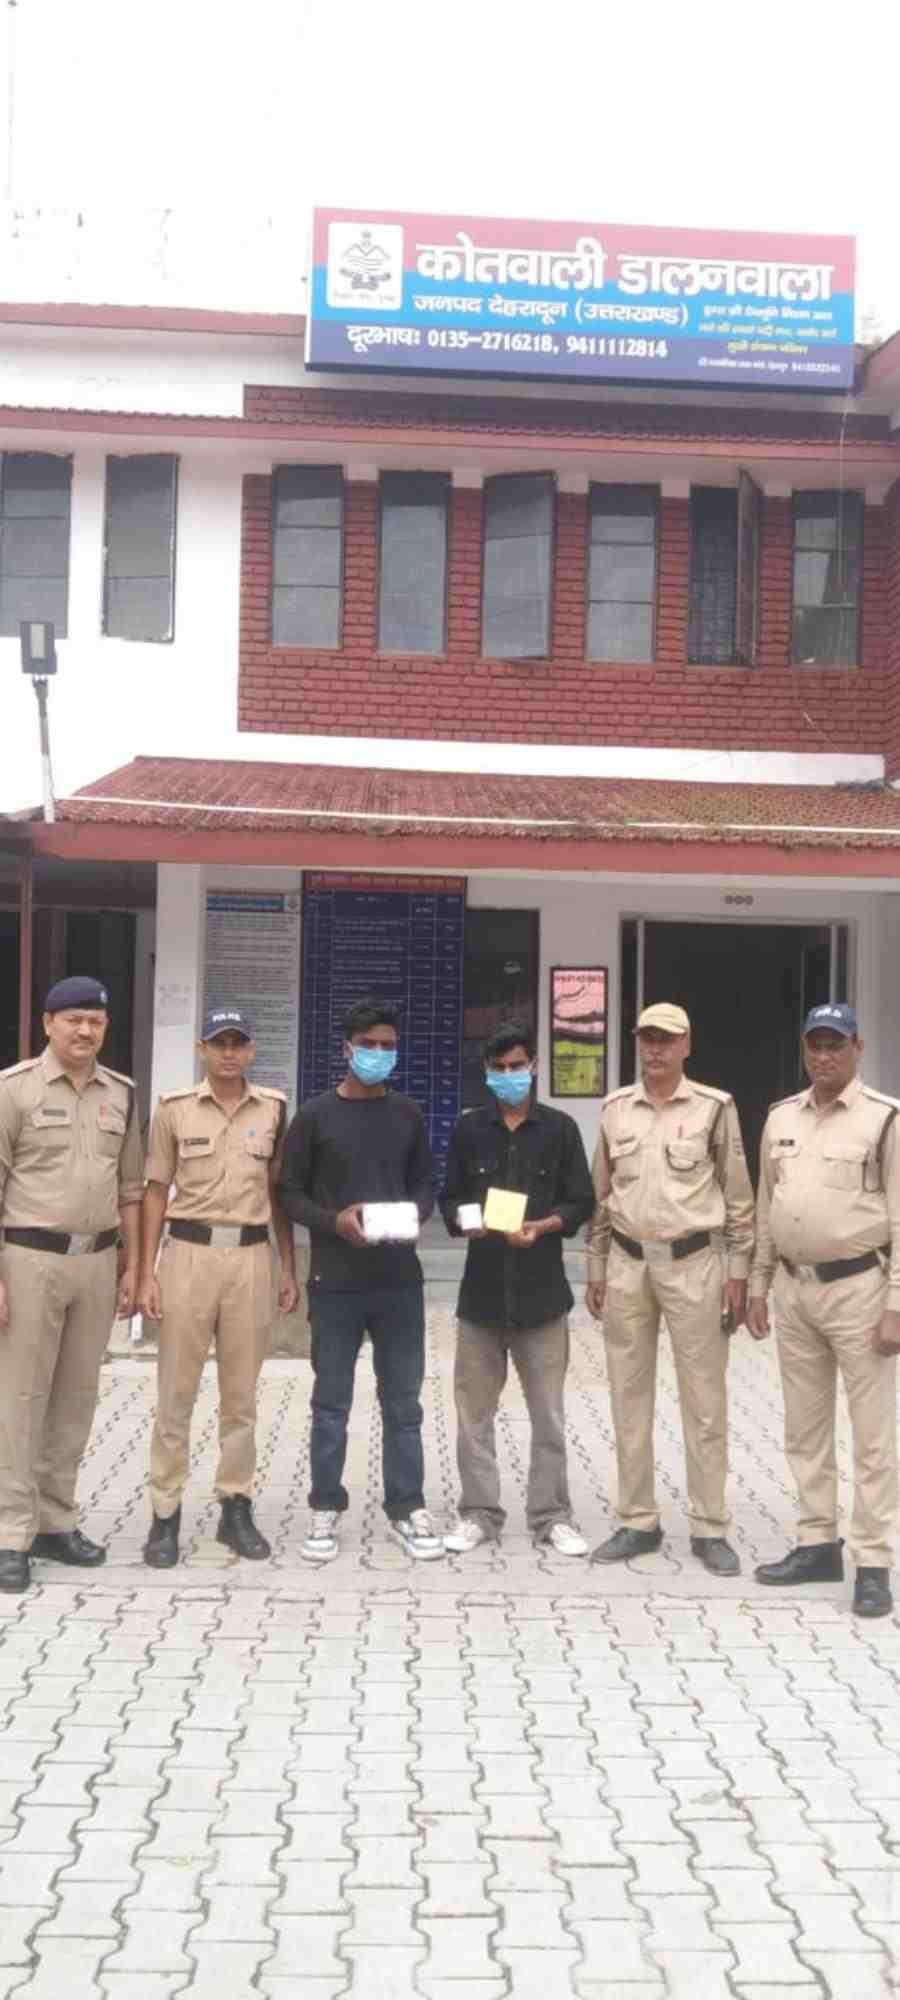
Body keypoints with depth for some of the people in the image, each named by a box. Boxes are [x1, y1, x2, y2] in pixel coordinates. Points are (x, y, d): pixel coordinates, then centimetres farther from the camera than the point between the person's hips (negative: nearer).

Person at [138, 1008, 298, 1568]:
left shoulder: (274, 1108, 6)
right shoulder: (175, 1107, 0)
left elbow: (279, 1193, 11)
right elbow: (156, 1192, 3)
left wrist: (290, 1269, 9)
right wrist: (147, 1271, -3)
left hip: (251, 1255, 2)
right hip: (189, 1252, -2)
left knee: (242, 1392, 9)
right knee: (176, 1391, 2)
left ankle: (236, 1508, 19)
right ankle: (167, 1513, 9)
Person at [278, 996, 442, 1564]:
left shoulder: (409, 1115, 9)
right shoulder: (314, 1116, 0)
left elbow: (425, 1184, 13)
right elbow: (291, 1193, 1)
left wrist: (412, 1213, -9)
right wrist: (335, 1221, -16)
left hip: (400, 1280, 2)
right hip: (335, 1281, -2)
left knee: (403, 1401, 7)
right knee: (332, 1403, 5)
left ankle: (407, 1508, 16)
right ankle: (327, 1510, 15)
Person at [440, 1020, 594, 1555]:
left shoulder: (560, 1128, 2)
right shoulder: (469, 1129, 7)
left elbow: (581, 1202, 2)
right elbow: (449, 1198, 10)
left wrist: (543, 1226, -15)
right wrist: (464, 1222, -11)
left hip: (541, 1288, -2)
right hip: (482, 1286, 2)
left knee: (548, 1411, 4)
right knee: (475, 1409, 6)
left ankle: (553, 1516, 14)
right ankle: (480, 1513, 16)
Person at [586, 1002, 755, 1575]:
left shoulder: (715, 1107, -3)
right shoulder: (615, 1109, 7)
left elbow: (739, 1198, 0)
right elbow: (601, 1196, 12)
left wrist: (739, 1273, -3)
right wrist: (595, 1271, 10)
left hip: (692, 1264, -3)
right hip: (627, 1264, 3)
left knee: (704, 1400, 2)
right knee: (630, 1398, 8)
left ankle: (710, 1528, 11)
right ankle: (639, 1521, 19)